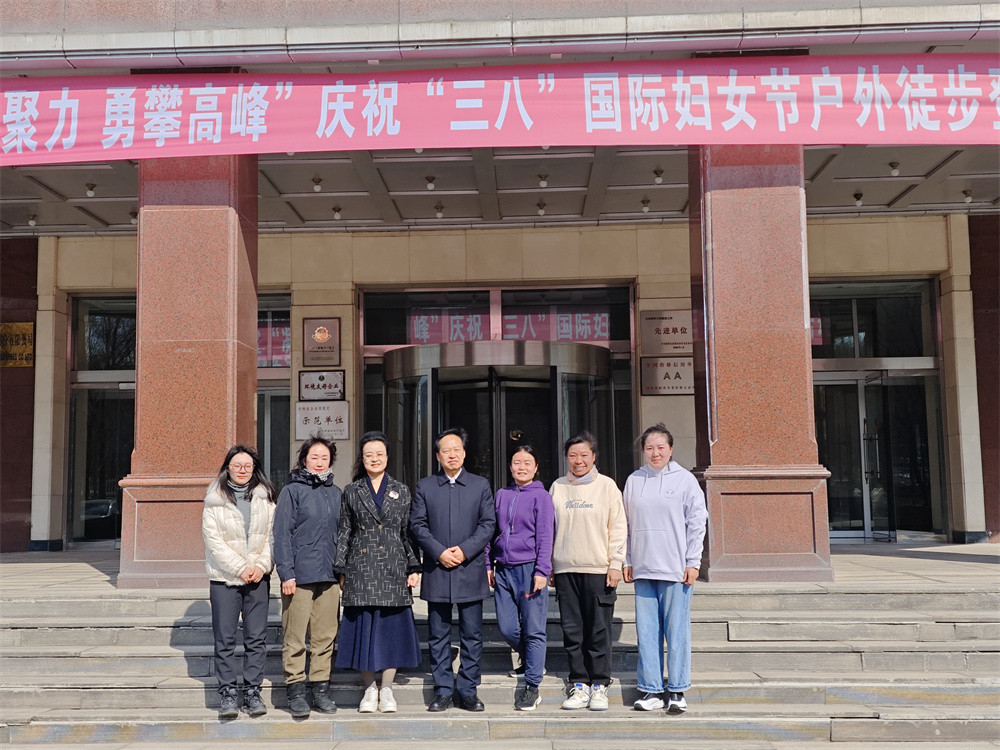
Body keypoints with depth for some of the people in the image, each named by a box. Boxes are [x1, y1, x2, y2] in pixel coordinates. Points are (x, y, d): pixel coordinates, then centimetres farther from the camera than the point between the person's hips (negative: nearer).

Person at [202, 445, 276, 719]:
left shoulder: (265, 497, 9)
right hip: (224, 578, -2)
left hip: (258, 577, 2)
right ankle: (227, 694, 8)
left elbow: (272, 534, 6)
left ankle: (253, 692, 12)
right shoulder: (215, 499, 1)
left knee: (256, 638, 3)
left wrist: (261, 565, -8)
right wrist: (240, 568, -11)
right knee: (225, 640, 0)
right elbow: (213, 539, -5)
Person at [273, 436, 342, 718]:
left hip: (329, 577, 5)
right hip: (299, 576, -4)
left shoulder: (335, 493, 13)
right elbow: (282, 534, -4)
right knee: (295, 637, 0)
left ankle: (321, 689, 18)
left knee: (325, 637, 8)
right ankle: (295, 690, 10)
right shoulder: (292, 491, -1)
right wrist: (286, 573, -11)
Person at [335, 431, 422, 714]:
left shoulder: (401, 491, 8)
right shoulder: (351, 492, 7)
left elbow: (408, 532, 8)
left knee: (392, 626, 1)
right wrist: (341, 571, 2)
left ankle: (387, 690, 13)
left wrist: (414, 568, 2)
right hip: (361, 571, 0)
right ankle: (369, 689, 16)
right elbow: (343, 533, 7)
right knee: (363, 627, 2)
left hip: (393, 572, 0)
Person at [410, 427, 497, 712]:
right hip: (436, 571, 0)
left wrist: (464, 550, -11)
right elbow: (417, 524, 3)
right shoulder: (424, 486, 9)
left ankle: (468, 691, 12)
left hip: (470, 569, 0)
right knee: (438, 635, 5)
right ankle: (443, 690, 14)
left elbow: (488, 523, 2)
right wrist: (439, 552, -10)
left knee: (472, 635, 3)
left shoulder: (480, 485, 8)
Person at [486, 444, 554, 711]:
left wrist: (542, 571, -12)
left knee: (533, 630, -1)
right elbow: (492, 531, 17)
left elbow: (545, 536, -5)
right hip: (504, 570, 5)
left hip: (530, 568, -4)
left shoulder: (541, 496, -1)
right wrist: (488, 565, 11)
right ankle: (531, 661, 31)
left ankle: (532, 687, 9)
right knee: (507, 627, 4)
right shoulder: (501, 495, 13)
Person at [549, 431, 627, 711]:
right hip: (565, 569, 3)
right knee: (572, 631, 5)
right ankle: (579, 686, 13)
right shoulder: (557, 487, 10)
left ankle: (599, 686, 11)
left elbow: (618, 527, 1)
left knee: (599, 631, 0)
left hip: (598, 570, -2)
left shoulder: (607, 486, 2)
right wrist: (547, 566, 9)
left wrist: (616, 564, -5)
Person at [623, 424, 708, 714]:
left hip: (676, 569, -3)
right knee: (647, 632, 4)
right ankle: (650, 690, 12)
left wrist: (692, 562, -5)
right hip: (643, 569, 3)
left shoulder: (685, 479, 1)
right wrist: (626, 561, 10)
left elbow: (697, 523, 0)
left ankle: (677, 690, 11)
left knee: (677, 630, 0)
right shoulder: (633, 481, 10)